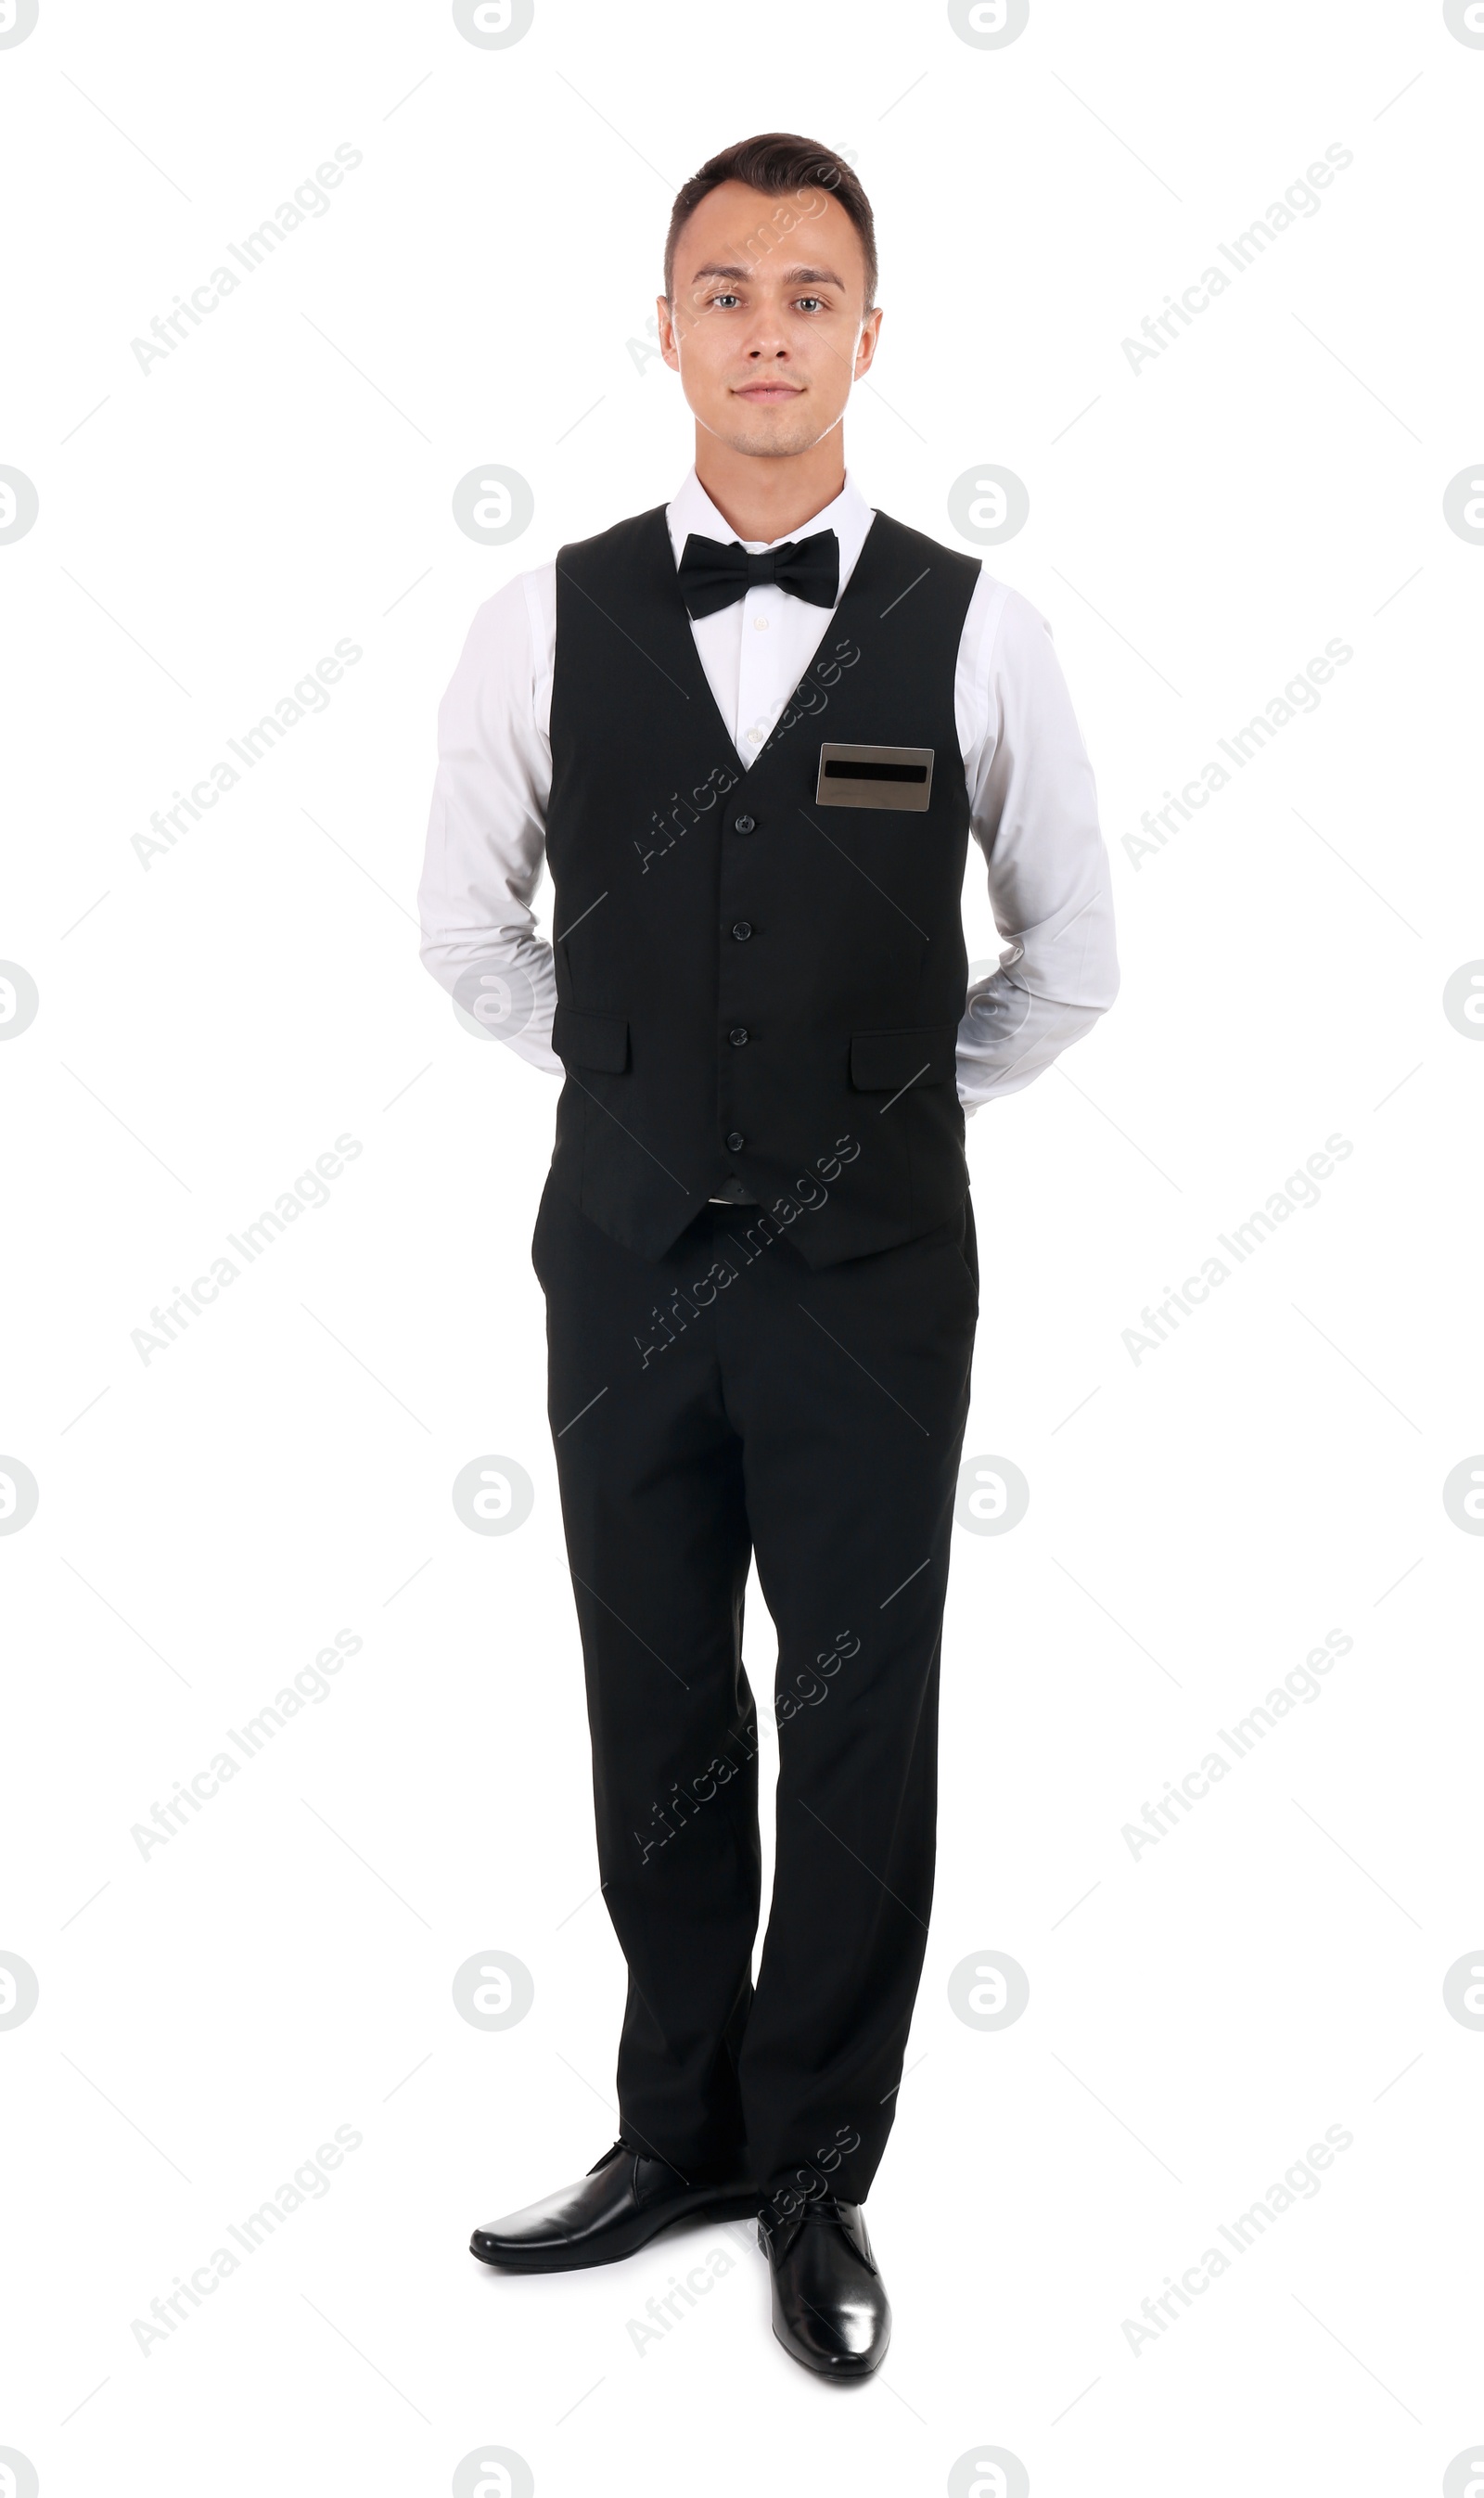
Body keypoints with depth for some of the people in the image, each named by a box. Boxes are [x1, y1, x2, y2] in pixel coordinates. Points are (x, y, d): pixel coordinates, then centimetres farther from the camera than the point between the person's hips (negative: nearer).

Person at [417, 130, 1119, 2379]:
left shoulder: (975, 633, -5)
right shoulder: (548, 623, -1)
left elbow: (1067, 964, 7)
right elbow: (467, 927, 12)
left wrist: (880, 1114, 8)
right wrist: (641, 1083, 10)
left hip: (872, 1270, -1)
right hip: (626, 1258, 1)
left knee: (863, 1728, 8)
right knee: (657, 1717, 13)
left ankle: (817, 2175, 27)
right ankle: (679, 2132, 33)